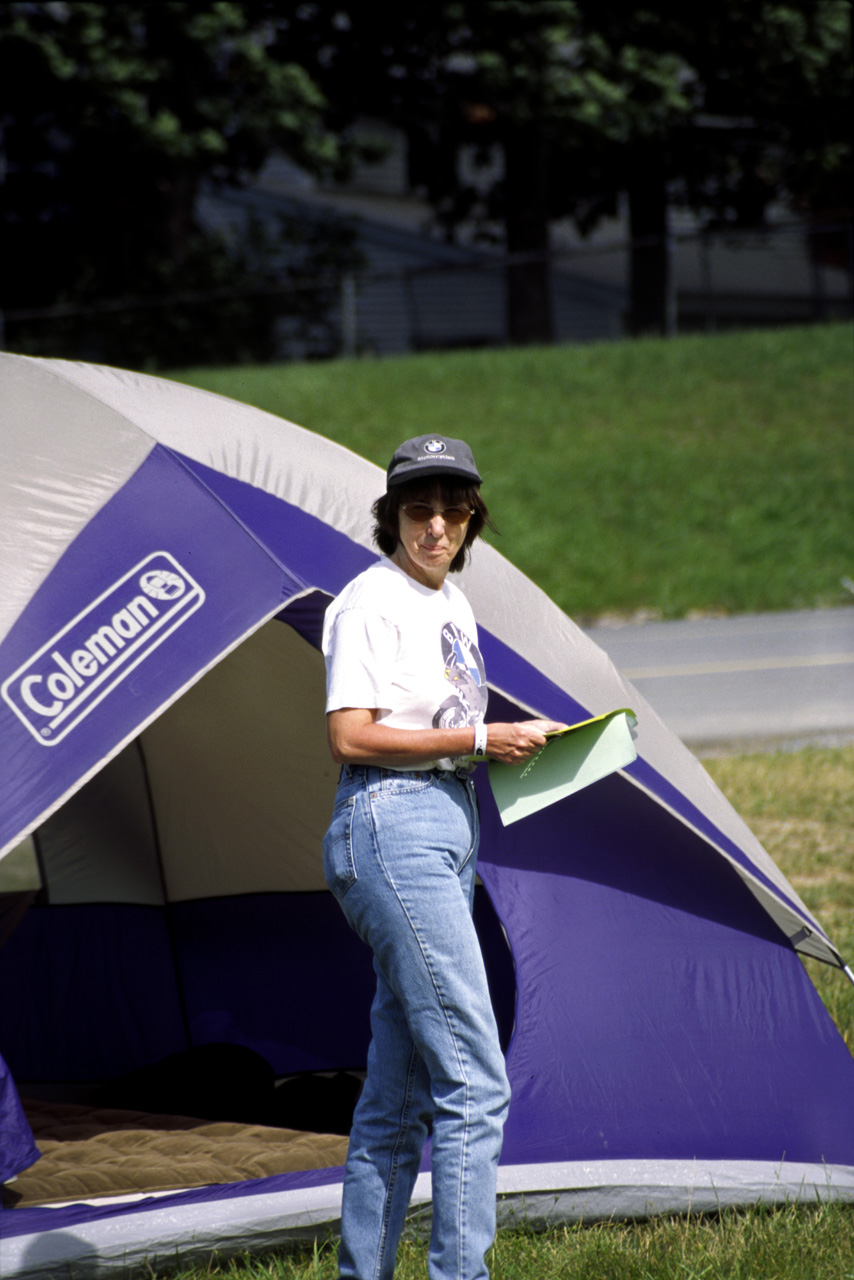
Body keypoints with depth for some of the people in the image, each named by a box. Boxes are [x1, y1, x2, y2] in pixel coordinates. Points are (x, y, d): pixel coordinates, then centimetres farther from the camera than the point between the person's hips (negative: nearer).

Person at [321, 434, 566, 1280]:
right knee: (474, 1080, -13)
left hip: (446, 826, 9)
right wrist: (479, 741, -16)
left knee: (399, 1089, 12)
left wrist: (518, 739, 7)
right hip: (391, 824, -9)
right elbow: (351, 736, -17)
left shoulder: (452, 605, 17)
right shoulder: (372, 601, -10)